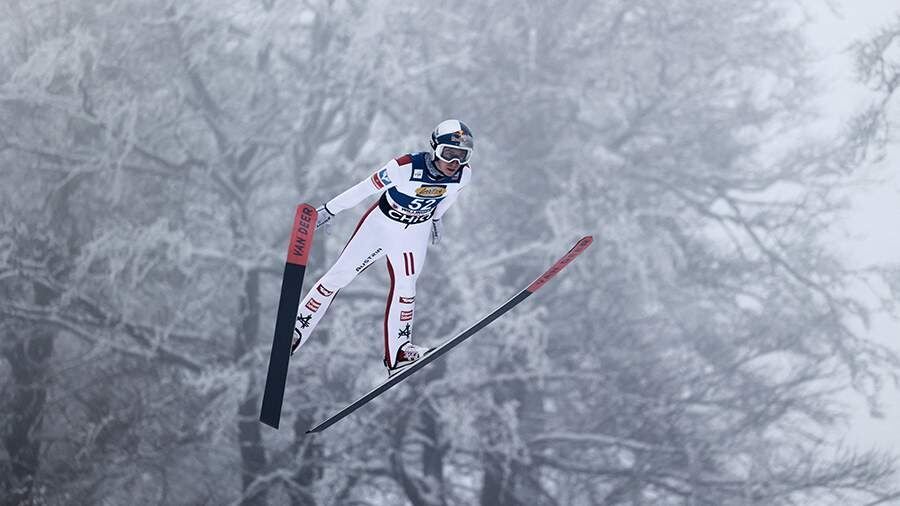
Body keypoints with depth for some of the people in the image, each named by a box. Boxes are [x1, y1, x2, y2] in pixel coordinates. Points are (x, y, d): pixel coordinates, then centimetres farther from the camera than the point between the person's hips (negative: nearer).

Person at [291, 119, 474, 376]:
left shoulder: (463, 174, -20)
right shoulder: (407, 167, -35)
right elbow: (366, 188, -24)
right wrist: (328, 210, -15)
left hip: (416, 232, 3)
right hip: (383, 222, -3)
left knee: (405, 288, 2)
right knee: (340, 275, 1)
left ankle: (398, 353, 15)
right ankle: (297, 329, 12)